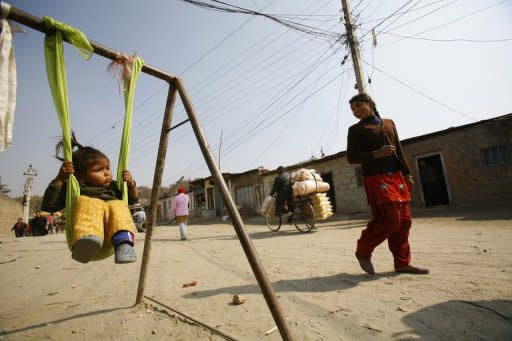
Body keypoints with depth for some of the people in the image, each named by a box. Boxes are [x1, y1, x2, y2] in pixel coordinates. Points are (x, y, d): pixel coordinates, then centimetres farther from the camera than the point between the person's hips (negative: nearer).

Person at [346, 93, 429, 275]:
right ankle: (363, 251, 3)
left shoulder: (389, 123, 20)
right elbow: (351, 157, -4)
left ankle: (402, 263, 15)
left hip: (396, 176, 6)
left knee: (404, 220, 4)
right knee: (390, 218, -14)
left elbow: (399, 151, 19)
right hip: (376, 178, -6)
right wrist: (376, 154, -17)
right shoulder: (355, 129, 5)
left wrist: (407, 174, 13)